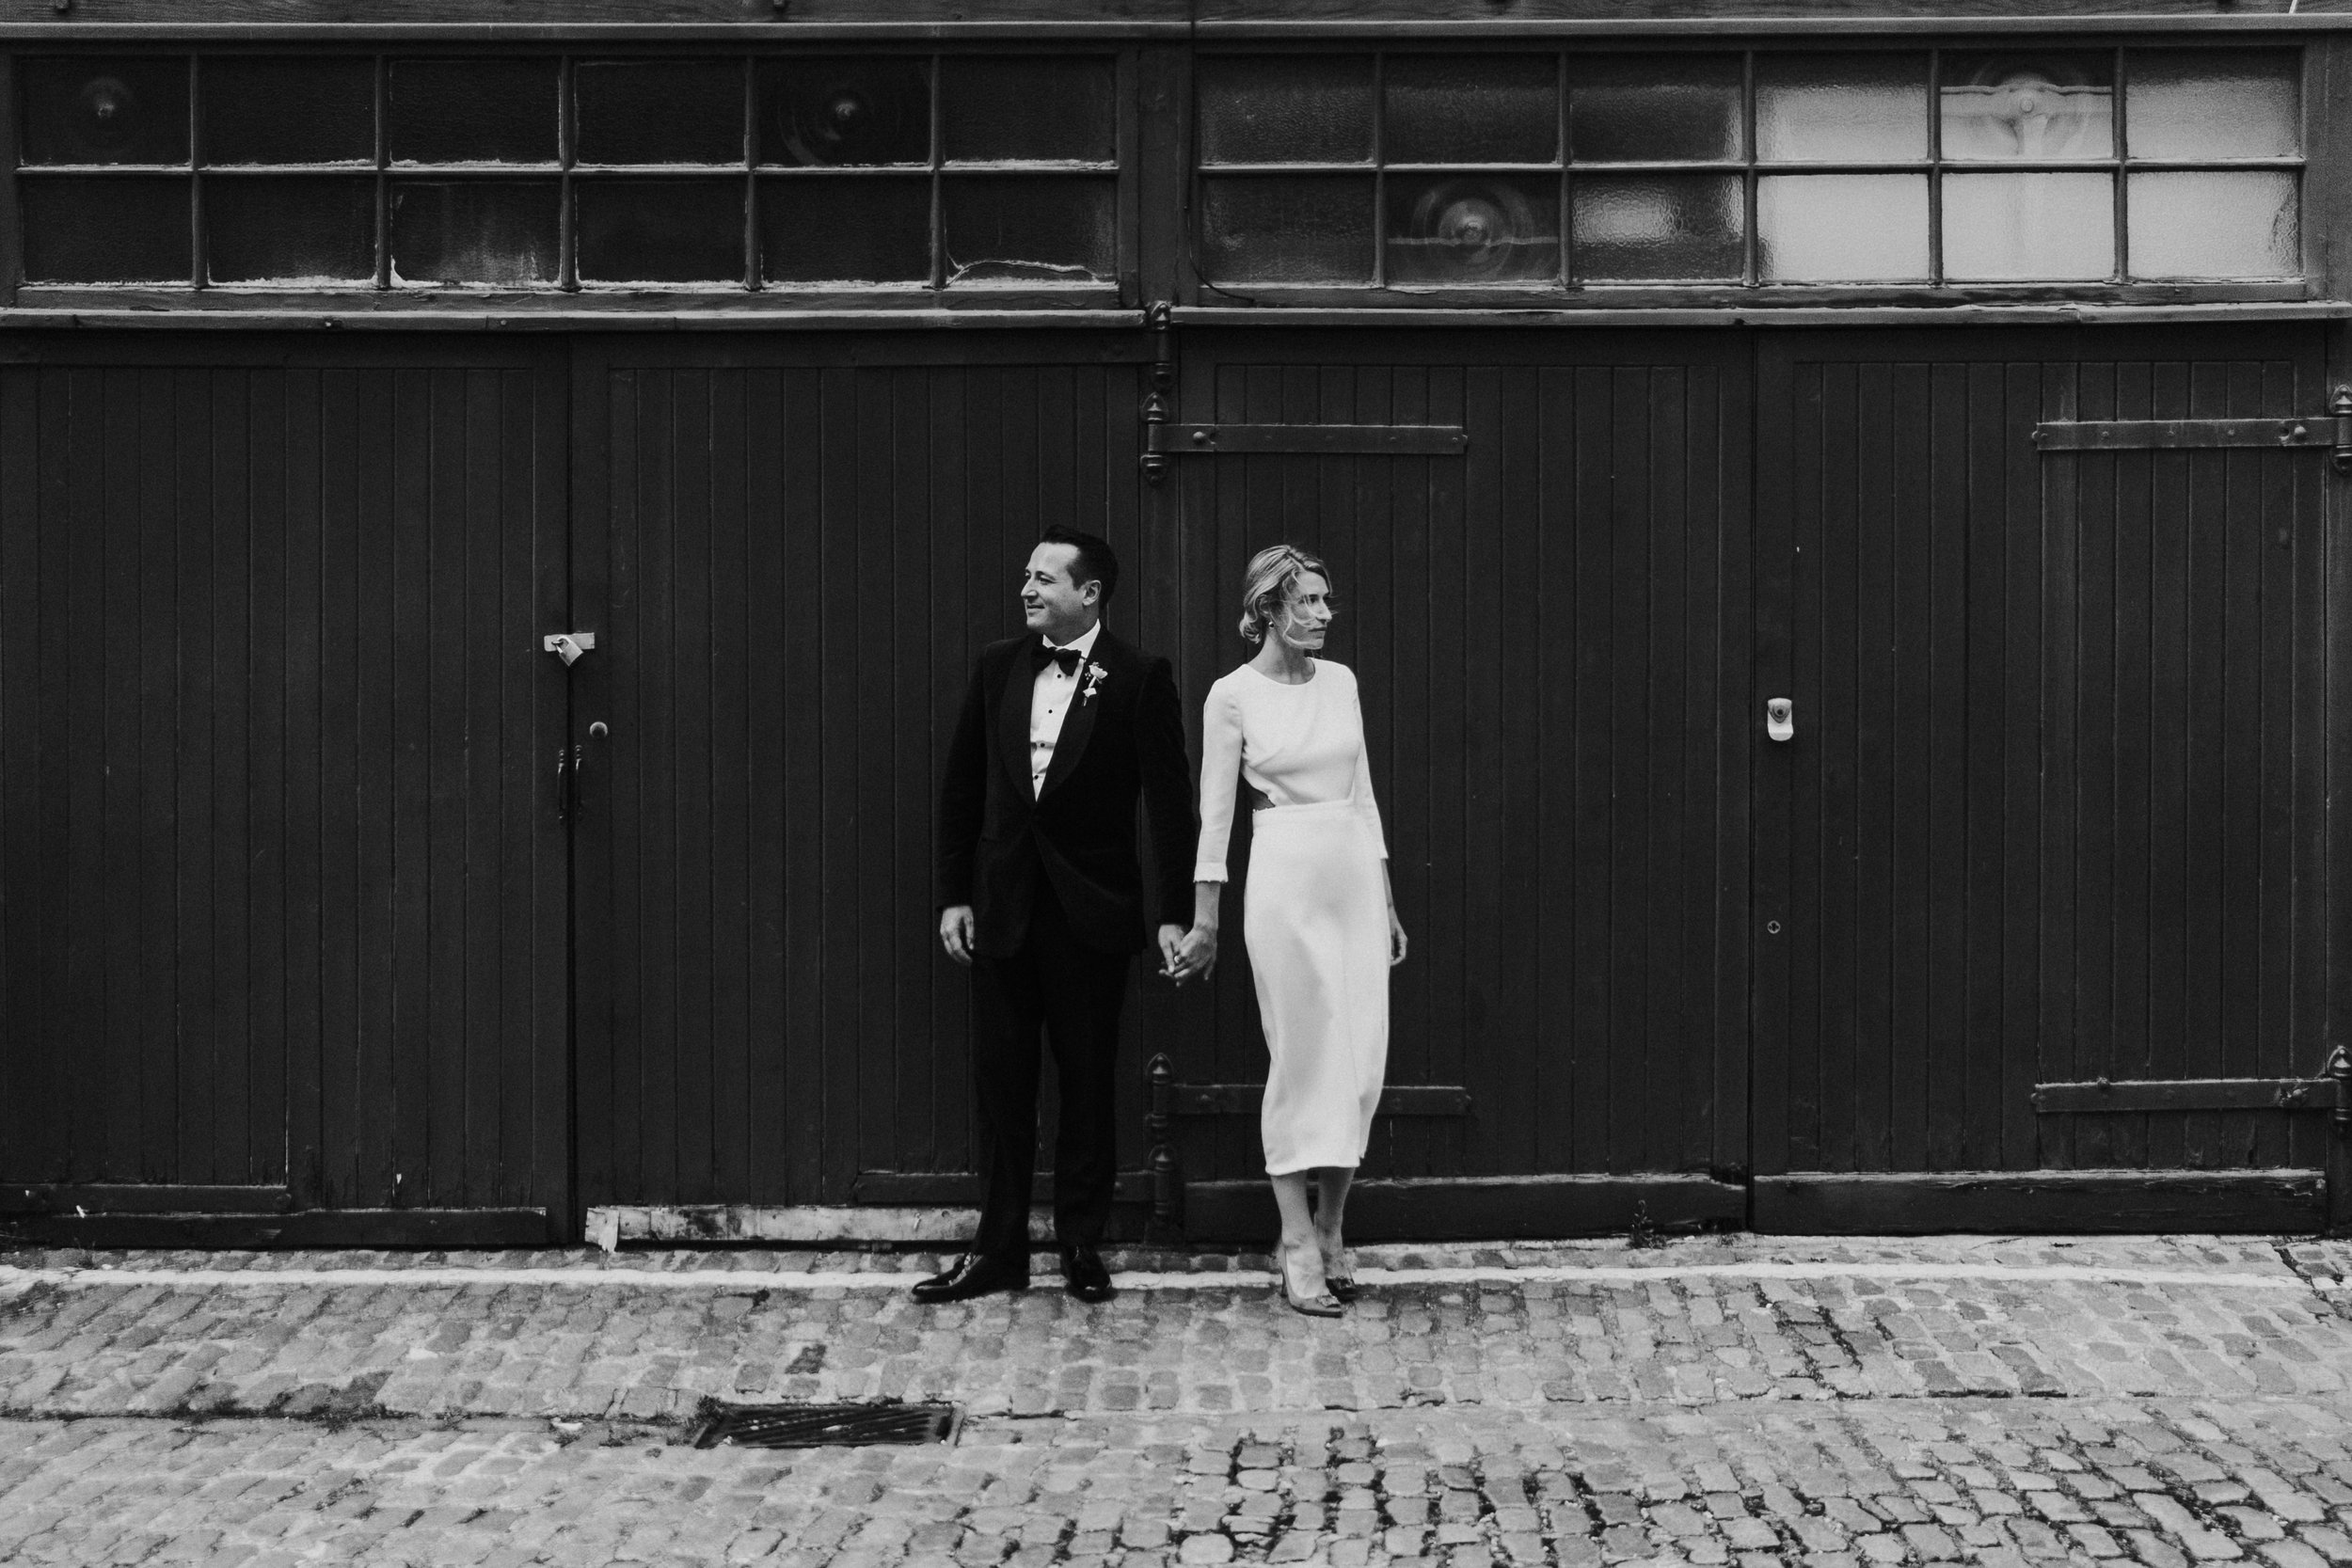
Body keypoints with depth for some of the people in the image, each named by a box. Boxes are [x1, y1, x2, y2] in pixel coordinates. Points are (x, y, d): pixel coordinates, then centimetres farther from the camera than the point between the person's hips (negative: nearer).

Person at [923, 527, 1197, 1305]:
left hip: (1091, 911, -3)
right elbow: (961, 787, 10)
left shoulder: (1139, 678, -6)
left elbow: (1169, 800, -7)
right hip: (1001, 907, 4)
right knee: (1000, 1081, 7)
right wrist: (953, 895, 5)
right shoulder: (997, 667, 6)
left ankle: (1082, 1247, 16)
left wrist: (1175, 912, -11)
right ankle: (999, 1248, 14)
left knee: (1086, 1082, 5)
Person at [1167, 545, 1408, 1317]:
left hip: (1355, 876, 5)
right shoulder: (1233, 695, -4)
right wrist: (1204, 920, -3)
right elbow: (1215, 811, -3)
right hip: (1284, 880, -5)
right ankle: (1298, 1240, 8)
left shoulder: (1341, 681, 10)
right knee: (1302, 1058, -2)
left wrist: (1386, 901, 14)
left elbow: (1362, 794, 14)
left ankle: (1330, 1231, 15)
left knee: (1362, 1060, 3)